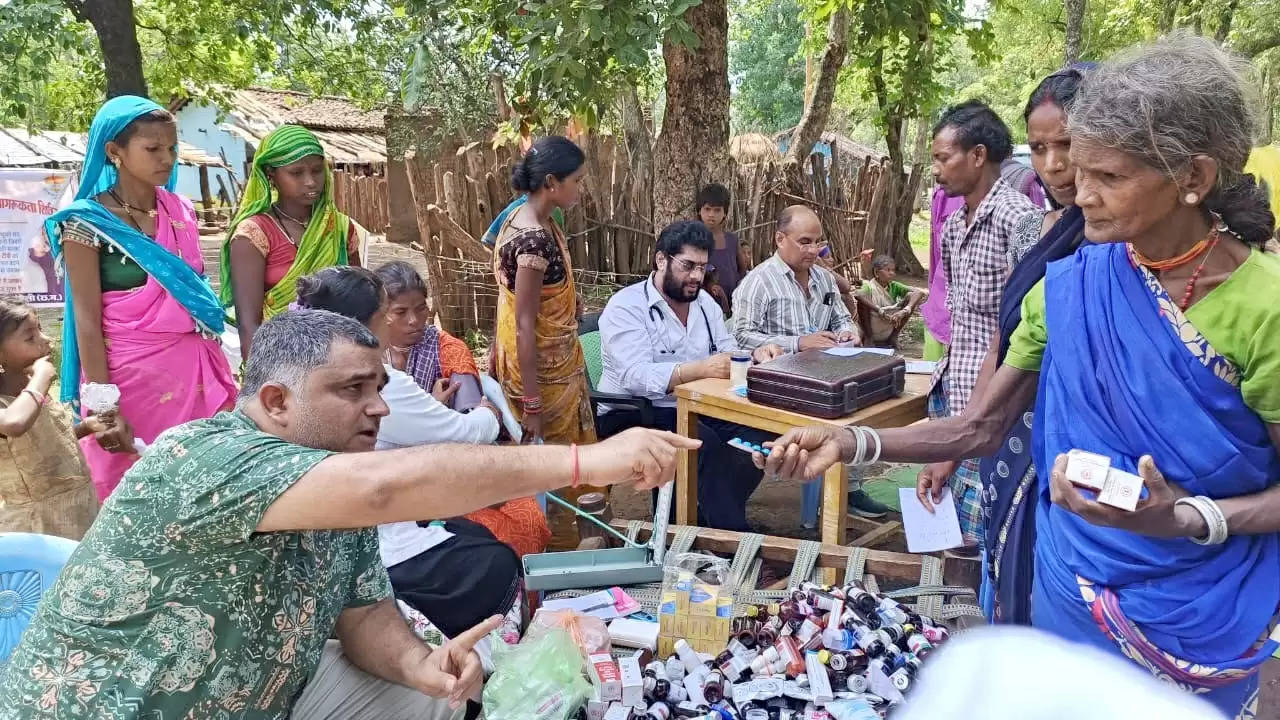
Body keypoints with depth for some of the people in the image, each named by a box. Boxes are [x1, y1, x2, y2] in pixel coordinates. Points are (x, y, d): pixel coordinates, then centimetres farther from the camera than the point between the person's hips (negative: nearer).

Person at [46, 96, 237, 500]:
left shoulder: (181, 211, 8)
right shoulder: (87, 222, -6)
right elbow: (88, 321, -9)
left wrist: (219, 374, 15)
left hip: (196, 369, 5)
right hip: (134, 374, -5)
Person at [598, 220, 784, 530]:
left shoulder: (704, 301, 13)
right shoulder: (626, 307, -12)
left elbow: (728, 355, 11)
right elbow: (636, 376, -27)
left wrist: (756, 354, -14)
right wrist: (701, 369, -41)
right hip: (633, 416, -7)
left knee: (759, 433, -17)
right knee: (705, 443, -32)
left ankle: (708, 519, -10)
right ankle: (733, 536, -18)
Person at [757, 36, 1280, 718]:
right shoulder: (1069, 285, -8)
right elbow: (983, 426, -4)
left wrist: (1187, 519, -28)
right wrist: (851, 441, -16)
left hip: (1197, 628, -3)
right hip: (1067, 592, 4)